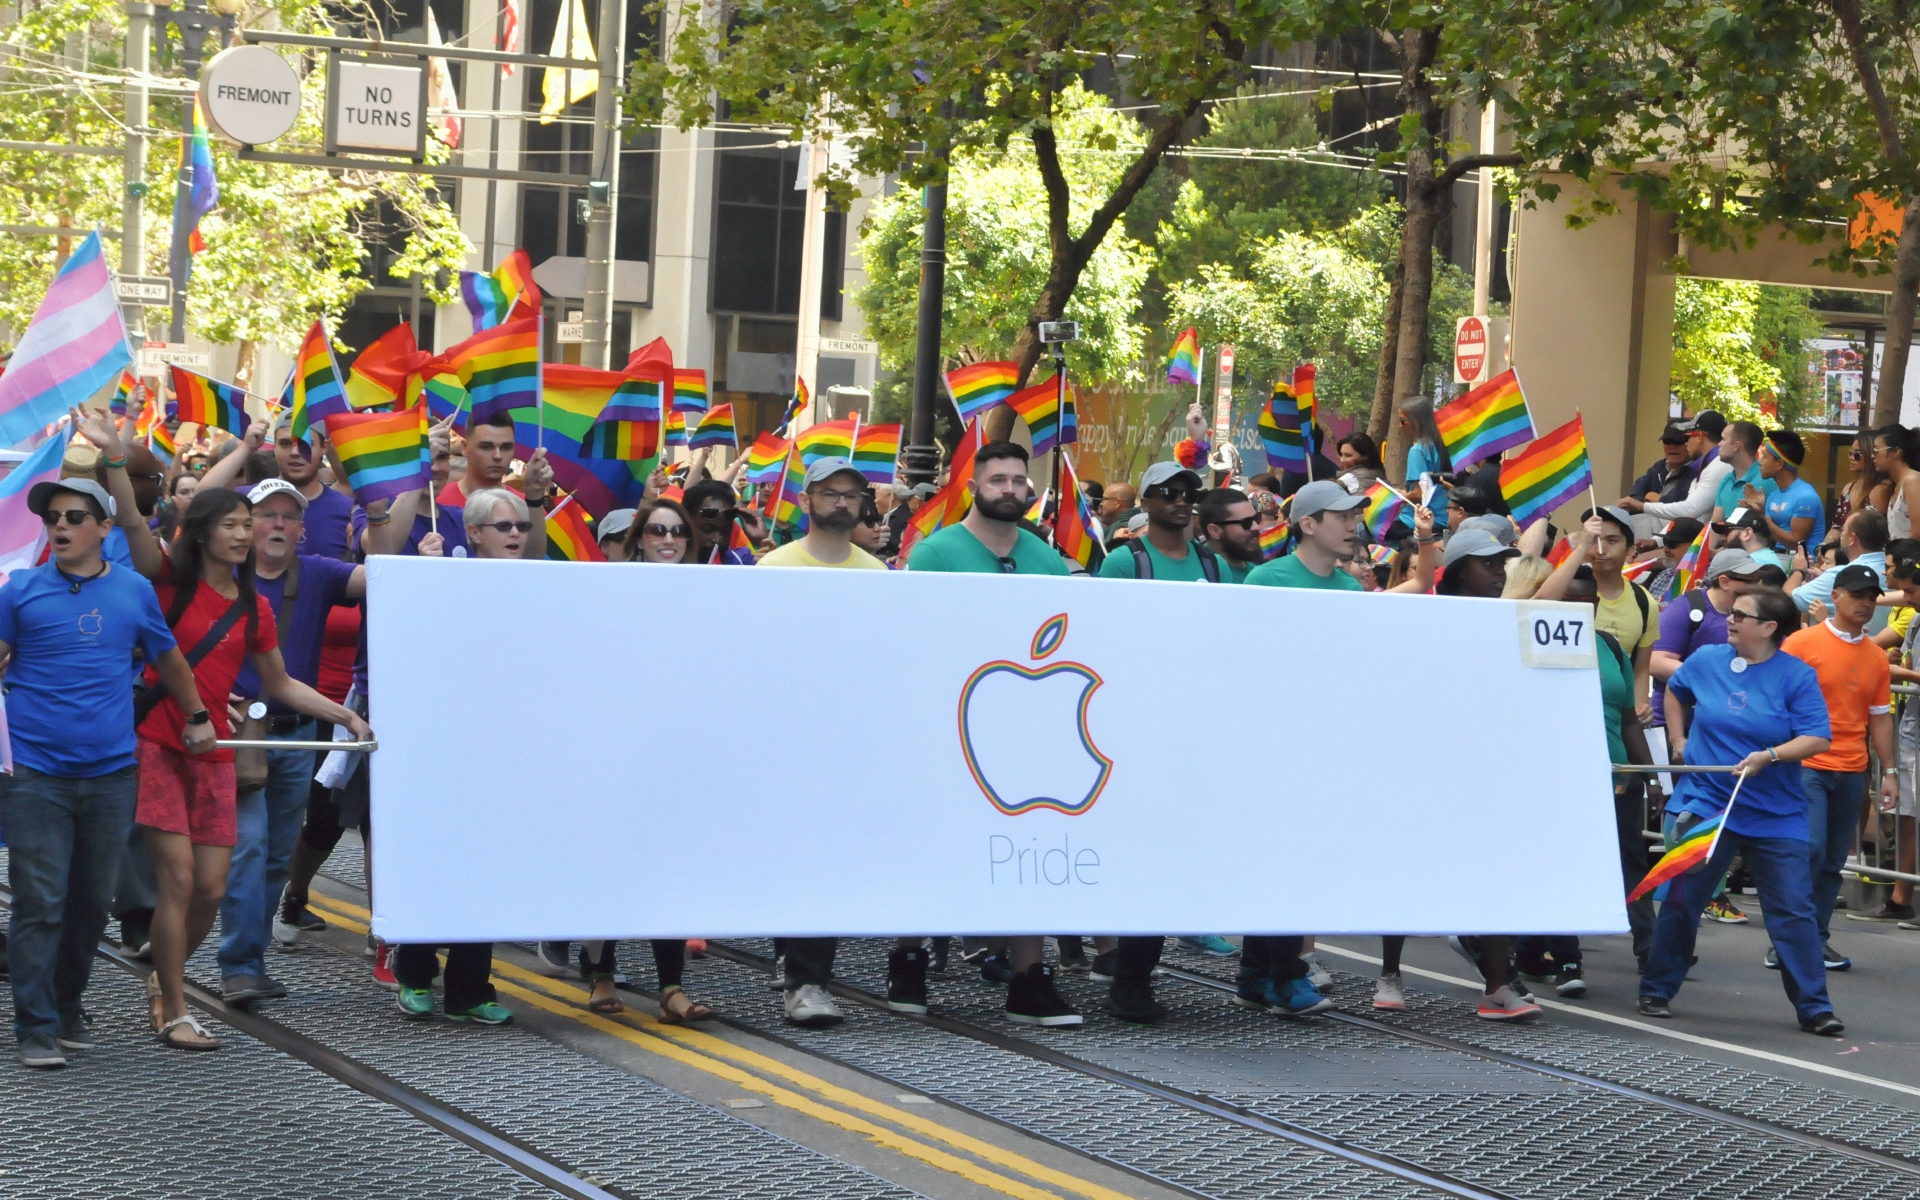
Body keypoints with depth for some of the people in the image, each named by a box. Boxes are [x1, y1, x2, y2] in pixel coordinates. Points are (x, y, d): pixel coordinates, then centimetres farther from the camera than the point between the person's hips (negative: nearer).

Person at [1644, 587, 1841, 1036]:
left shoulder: (1796, 676, -8)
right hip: (1707, 804, 2)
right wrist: (1678, 739, 16)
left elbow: (1817, 739, -14)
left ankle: (1814, 1006, 3)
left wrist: (1770, 755, -26)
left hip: (1776, 815, -2)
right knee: (1680, 901, 5)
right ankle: (1657, 991, 18)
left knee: (1794, 909, -3)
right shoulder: (1706, 661, 2)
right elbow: (1675, 691, 24)